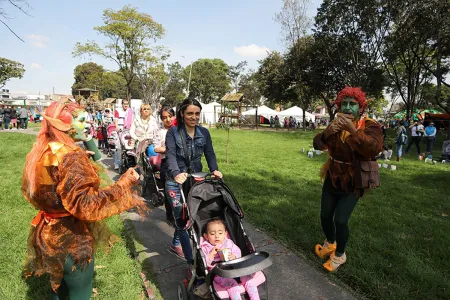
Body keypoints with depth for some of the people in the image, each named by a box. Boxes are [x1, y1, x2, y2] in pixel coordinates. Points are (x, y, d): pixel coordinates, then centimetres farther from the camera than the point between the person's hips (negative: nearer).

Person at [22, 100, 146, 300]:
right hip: (72, 238, -9)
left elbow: (30, 191, 16)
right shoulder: (70, 156, -25)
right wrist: (124, 184, -33)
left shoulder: (40, 151, 3)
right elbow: (85, 204, -33)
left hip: (48, 234, 9)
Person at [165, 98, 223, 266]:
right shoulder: (173, 133, -11)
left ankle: (176, 244, 43)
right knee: (181, 218, -3)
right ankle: (192, 263, 7)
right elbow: (171, 156, -24)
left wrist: (214, 170, -24)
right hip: (176, 182, -4)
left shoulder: (204, 133, 1)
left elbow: (210, 154, -4)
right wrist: (176, 174, -43)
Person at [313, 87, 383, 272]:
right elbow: (317, 144, -8)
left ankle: (339, 255, 17)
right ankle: (330, 242, 41)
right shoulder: (336, 125, 1)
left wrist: (352, 130, -43)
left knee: (340, 220, -12)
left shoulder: (370, 126, -12)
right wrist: (327, 133, -29)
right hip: (332, 179, 4)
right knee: (325, 216, 10)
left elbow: (374, 149, -31)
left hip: (352, 183, -4)